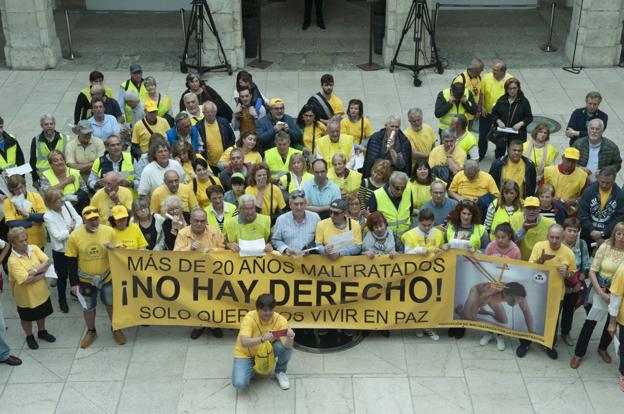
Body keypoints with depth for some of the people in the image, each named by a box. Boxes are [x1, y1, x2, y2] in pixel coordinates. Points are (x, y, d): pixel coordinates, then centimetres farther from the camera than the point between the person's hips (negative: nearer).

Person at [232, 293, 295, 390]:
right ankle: (250, 369, 9)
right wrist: (262, 339, -56)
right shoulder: (249, 318, -27)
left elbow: (286, 345, -30)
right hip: (246, 354, -2)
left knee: (286, 347, -28)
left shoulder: (280, 320, -20)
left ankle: (280, 372, 2)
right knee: (239, 383, -27)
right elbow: (244, 342, -40)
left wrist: (290, 337, -53)